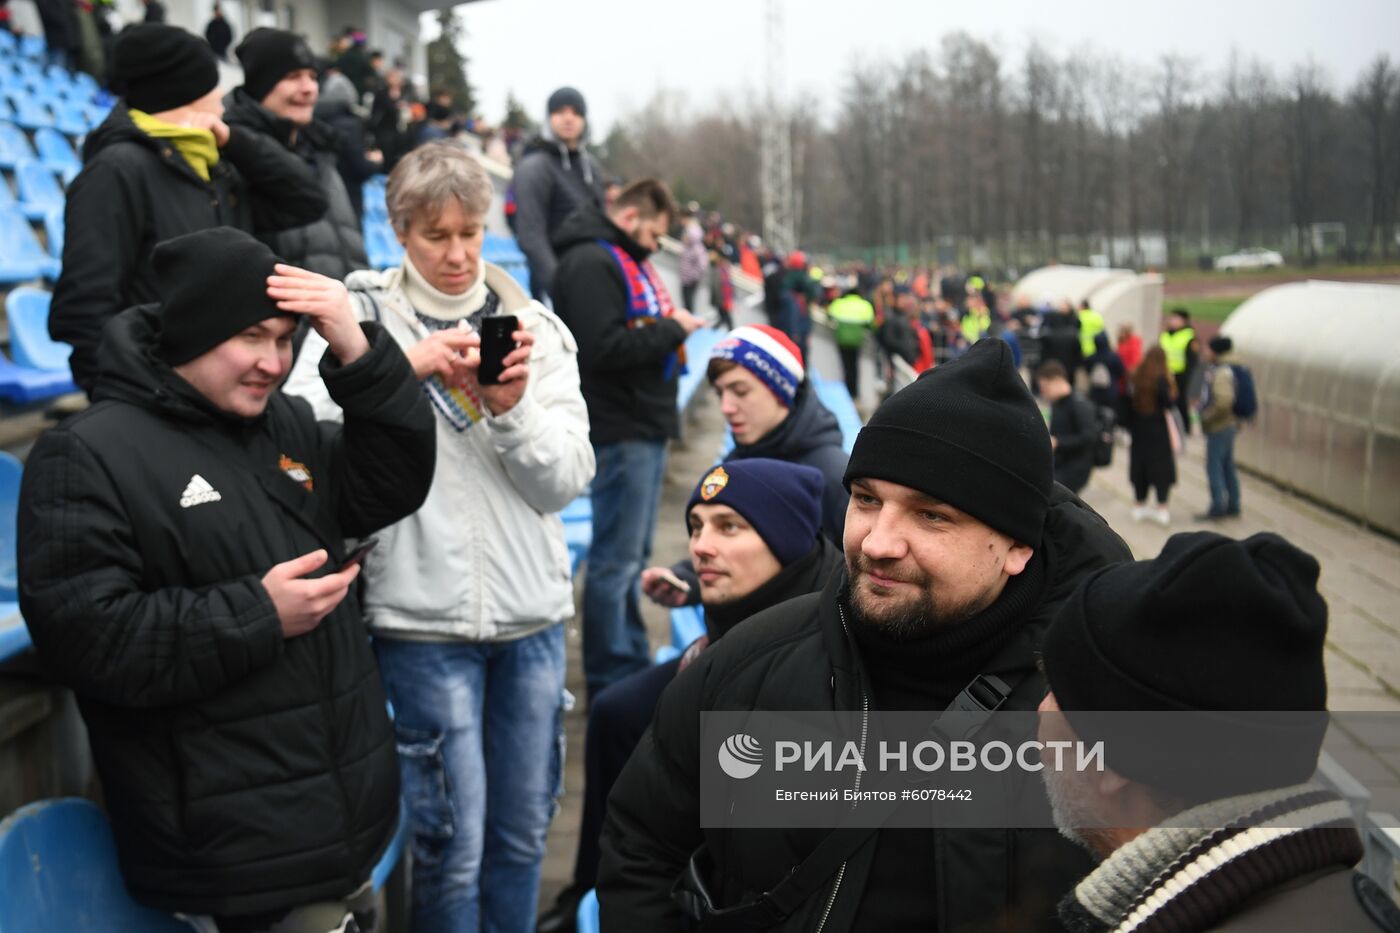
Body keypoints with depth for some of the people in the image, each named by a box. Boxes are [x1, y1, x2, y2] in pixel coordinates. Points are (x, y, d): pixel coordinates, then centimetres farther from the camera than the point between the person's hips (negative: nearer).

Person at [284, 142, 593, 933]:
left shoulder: (536, 327, 6)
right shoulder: (364, 315, -1)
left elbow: (569, 479, -1)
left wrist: (512, 409, -16)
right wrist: (403, 364, -25)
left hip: (532, 611, 3)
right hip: (425, 614, -3)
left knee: (523, 831, 15)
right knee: (454, 844, 3)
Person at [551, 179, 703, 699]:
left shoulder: (629, 260, 17)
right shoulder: (590, 262, -14)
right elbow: (605, 347, -24)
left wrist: (673, 327, 5)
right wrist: (672, 330, -15)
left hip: (647, 429, 10)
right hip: (620, 432, -10)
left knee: (633, 556, 17)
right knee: (616, 560, -3)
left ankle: (634, 670, 27)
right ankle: (610, 685, 6)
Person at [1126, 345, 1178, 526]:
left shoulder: (1134, 377, 2)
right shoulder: (1160, 379, -15)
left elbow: (1129, 402, 6)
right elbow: (1169, 403, -20)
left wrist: (1130, 426, 12)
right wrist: (1173, 394, 1)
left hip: (1138, 431, 5)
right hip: (1158, 431, -5)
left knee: (1140, 467, 13)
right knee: (1162, 468, 1)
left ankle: (1139, 506, 22)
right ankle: (1162, 509, -4)